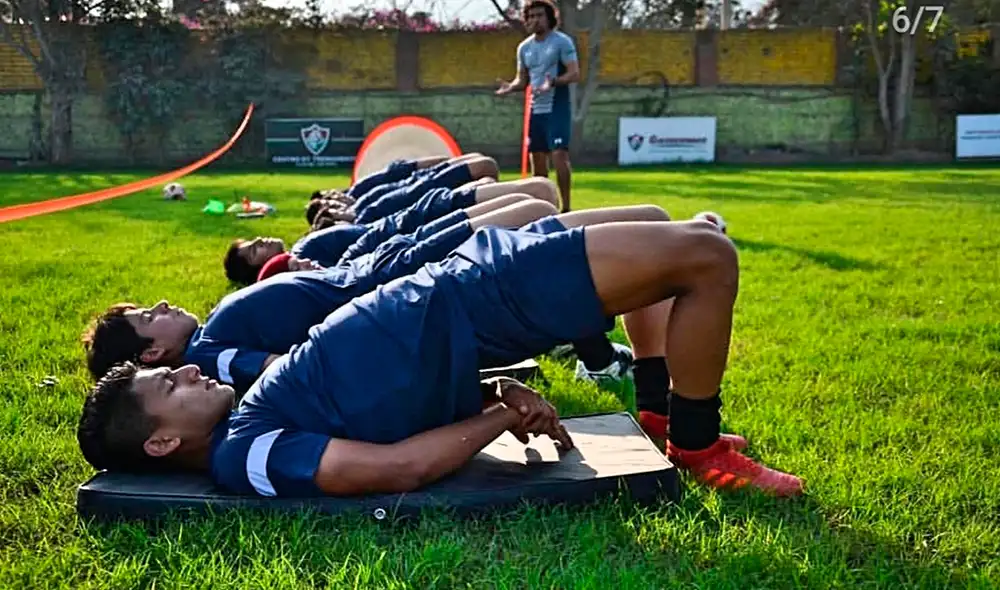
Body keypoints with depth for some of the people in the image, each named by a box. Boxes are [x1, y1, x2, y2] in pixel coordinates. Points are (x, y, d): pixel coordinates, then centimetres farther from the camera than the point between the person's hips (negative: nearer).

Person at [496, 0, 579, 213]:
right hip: (535, 109, 7)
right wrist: (510, 87, -4)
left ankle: (566, 207, -11)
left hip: (557, 108, -7)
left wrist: (553, 82, -32)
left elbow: (574, 74, -14)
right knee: (537, 158, 9)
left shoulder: (562, 41, -7)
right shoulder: (524, 47, 12)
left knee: (559, 154, -16)